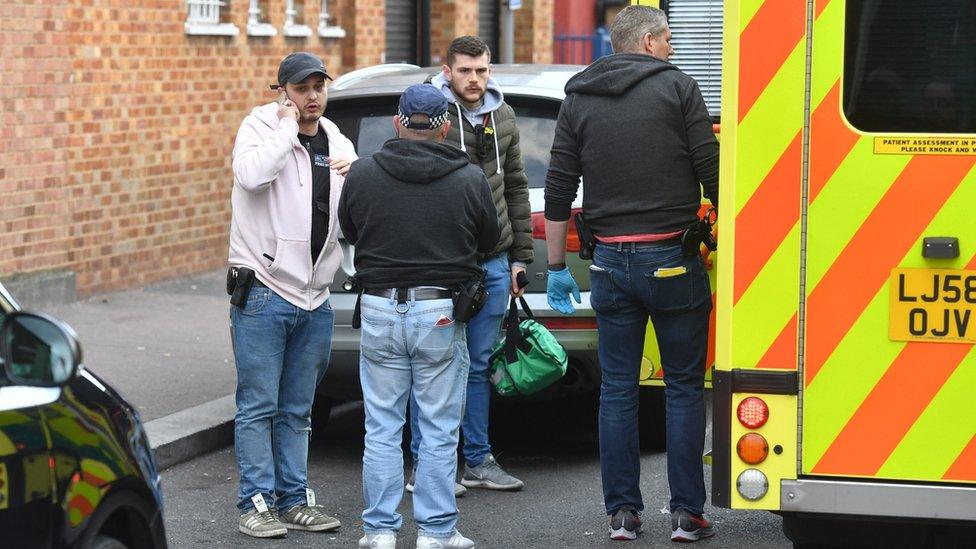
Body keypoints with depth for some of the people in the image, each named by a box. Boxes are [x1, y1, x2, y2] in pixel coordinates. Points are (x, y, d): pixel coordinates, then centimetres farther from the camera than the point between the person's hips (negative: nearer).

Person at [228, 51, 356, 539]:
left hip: (314, 298, 6)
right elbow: (250, 174, -29)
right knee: (258, 406, -2)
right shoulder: (262, 127, -6)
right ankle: (256, 503, 2)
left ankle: (294, 499, 18)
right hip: (264, 295, -6)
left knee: (297, 411, 12)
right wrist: (287, 128, -20)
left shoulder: (336, 142, 12)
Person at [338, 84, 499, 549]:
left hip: (380, 313, 1)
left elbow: (349, 232, 11)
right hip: (441, 316, -1)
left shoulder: (362, 175, -4)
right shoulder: (469, 180, -7)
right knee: (439, 431, 6)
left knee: (382, 429, 8)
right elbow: (489, 240, 7)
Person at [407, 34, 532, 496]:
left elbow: (515, 188, 17)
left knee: (480, 364, 11)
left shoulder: (502, 116, 10)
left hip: (492, 263, 5)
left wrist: (519, 256, 13)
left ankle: (478, 461, 19)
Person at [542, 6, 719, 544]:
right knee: (684, 387, 4)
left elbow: (558, 190, 9)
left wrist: (556, 267, 16)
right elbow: (713, 175, -6)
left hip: (610, 262, 3)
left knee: (617, 390, 9)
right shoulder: (677, 87, -2)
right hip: (672, 261, -3)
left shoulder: (578, 100, 8)